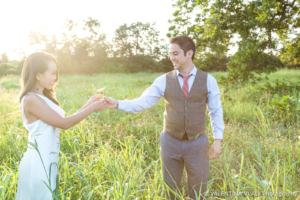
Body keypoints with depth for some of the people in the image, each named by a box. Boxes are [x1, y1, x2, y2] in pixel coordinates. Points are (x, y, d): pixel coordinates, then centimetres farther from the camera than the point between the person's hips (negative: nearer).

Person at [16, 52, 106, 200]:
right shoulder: (31, 99, -18)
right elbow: (64, 123, -19)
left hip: (47, 162, 8)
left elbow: (63, 121, 8)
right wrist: (92, 108, -10)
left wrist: (88, 104, 7)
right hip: (38, 165, -8)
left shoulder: (43, 98, 9)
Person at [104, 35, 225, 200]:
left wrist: (218, 140, -5)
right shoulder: (163, 81, -5)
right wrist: (117, 104, -24)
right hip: (171, 142, 1)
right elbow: (142, 103, -9)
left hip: (197, 143, 0)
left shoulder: (208, 80, -4)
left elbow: (216, 111, 1)